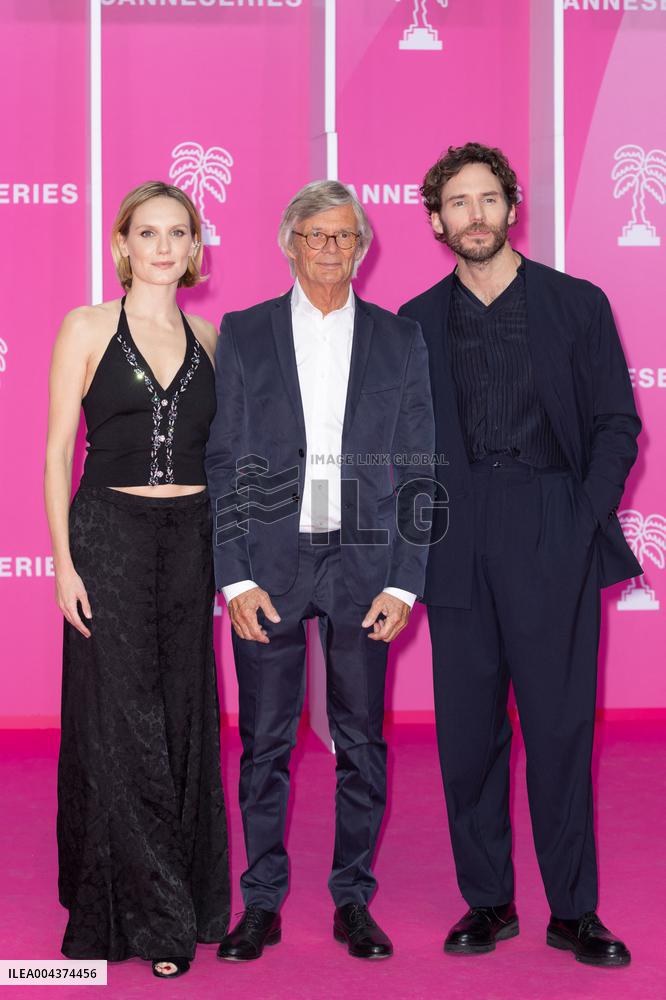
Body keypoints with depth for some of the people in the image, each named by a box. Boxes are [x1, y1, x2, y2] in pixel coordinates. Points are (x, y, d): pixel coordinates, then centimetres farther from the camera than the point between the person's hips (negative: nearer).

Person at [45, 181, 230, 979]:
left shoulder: (208, 338, 10)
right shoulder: (88, 328, 0)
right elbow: (58, 451, -3)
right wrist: (63, 561, -10)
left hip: (192, 539, 3)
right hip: (110, 535, -3)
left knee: (185, 720, 8)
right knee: (120, 724, -1)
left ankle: (188, 897, 21)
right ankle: (150, 917, 9)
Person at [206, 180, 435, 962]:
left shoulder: (400, 340, 6)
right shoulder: (243, 334, 5)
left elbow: (416, 468, 4)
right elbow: (223, 463, 2)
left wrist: (404, 582, -4)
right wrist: (235, 578, -7)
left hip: (363, 565, 1)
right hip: (270, 564, 0)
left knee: (361, 742, 7)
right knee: (264, 742, 5)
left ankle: (353, 901, 20)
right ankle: (261, 904, 17)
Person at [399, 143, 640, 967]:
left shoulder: (577, 304, 7)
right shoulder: (417, 321, 12)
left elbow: (616, 425, 5)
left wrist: (587, 521, -6)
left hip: (553, 538, -2)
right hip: (458, 549, 2)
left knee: (560, 725, -1)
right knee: (467, 728, 3)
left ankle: (572, 909, 11)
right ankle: (486, 900, 16)